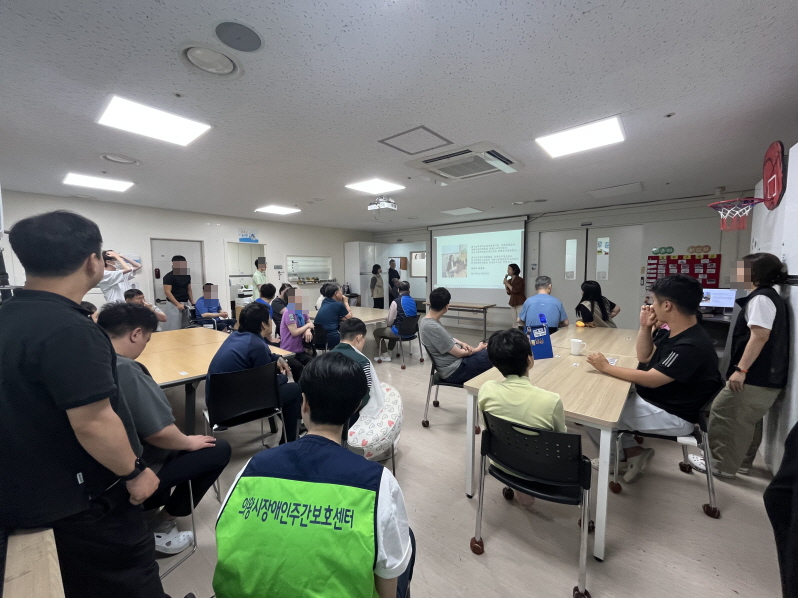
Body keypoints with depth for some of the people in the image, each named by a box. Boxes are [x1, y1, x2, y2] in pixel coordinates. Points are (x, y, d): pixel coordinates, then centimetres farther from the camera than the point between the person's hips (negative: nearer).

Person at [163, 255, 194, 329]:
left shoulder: (187, 275, 11)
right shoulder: (169, 276, -8)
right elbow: (167, 292, -13)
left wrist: (192, 303, 9)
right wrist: (177, 304, -21)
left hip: (186, 303, 6)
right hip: (174, 304, -6)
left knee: (187, 326, 4)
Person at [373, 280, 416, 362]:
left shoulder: (396, 302, -17)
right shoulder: (413, 301, 1)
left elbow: (390, 321, -13)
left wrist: (387, 324, 12)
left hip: (400, 332, -7)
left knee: (376, 332, 16)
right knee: (392, 329, 37)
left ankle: (385, 355, 22)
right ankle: (389, 353, 37)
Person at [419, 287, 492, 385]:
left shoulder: (425, 320, -2)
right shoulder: (432, 327, -29)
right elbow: (458, 353, -19)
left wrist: (462, 343, -1)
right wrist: (477, 349, -2)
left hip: (453, 363, 9)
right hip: (454, 370, -9)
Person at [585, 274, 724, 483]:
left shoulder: (691, 346, -28)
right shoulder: (677, 333, 3)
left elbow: (650, 379, -28)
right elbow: (644, 358, 11)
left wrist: (606, 367, -19)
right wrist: (645, 326, -2)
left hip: (672, 416, -10)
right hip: (654, 400, 10)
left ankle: (630, 453, 15)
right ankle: (631, 451, 13)